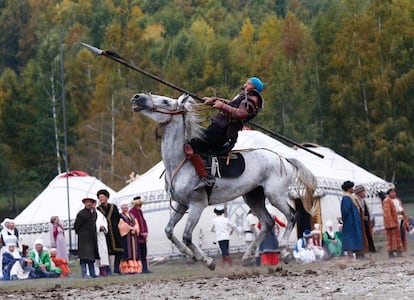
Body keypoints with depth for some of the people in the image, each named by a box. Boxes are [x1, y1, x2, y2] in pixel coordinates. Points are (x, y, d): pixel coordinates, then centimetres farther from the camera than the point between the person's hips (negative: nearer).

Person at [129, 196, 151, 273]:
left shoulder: (140, 211, 19)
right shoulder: (132, 211, -10)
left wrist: (146, 232, 8)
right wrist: (141, 233, -16)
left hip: (143, 236, 9)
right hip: (137, 236, -9)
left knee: (144, 253, 8)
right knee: (138, 254, -8)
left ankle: (145, 268, 9)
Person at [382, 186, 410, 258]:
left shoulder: (398, 200, 22)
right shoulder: (386, 201, -3)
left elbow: (403, 211, 23)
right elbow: (387, 213, -13)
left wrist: (405, 221, 15)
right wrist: (391, 223, -22)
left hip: (401, 220, 8)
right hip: (393, 221, -8)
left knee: (401, 237, 4)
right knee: (393, 237, -8)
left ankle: (399, 252, 8)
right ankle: (391, 253, -6)